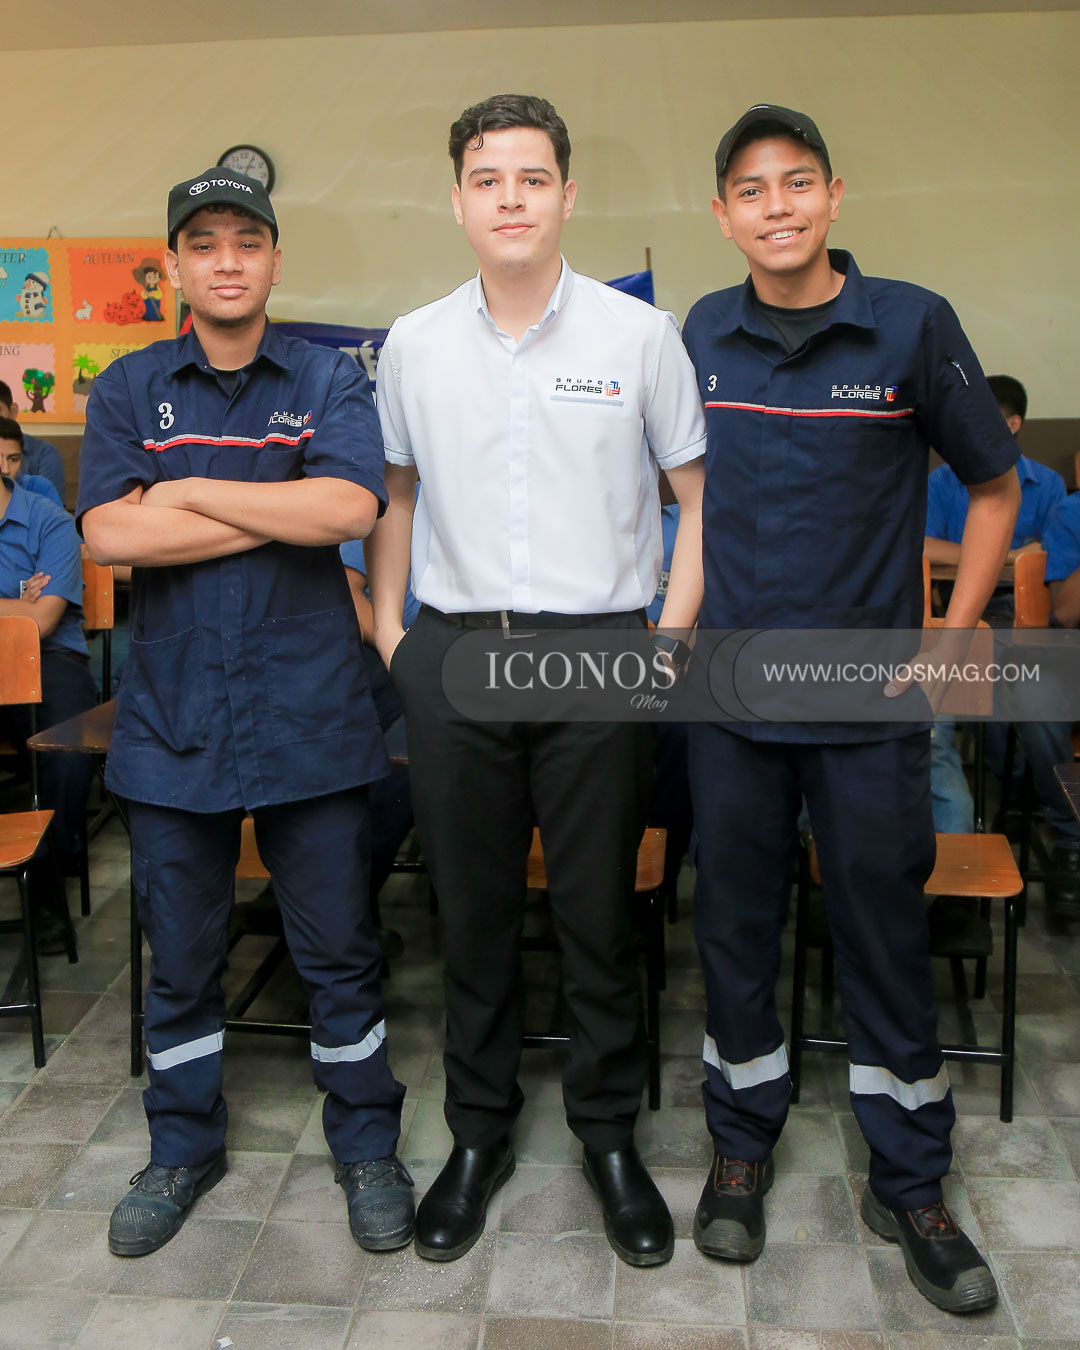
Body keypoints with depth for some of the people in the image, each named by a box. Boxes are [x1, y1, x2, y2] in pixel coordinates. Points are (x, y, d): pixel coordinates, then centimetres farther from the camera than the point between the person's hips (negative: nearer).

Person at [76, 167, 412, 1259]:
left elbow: (350, 507, -16)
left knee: (339, 952, 9)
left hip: (309, 716, -1)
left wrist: (189, 489, -11)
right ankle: (183, 1149, 35)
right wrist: (284, 508, -12)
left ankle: (366, 1145, 29)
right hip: (173, 718, 2)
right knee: (179, 959, 15)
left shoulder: (329, 382, 3)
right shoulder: (128, 390, 6)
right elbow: (108, 533, -10)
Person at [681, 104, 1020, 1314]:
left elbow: (994, 485, 2)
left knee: (884, 938, 7)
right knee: (735, 929, 12)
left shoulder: (912, 326, -6)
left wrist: (954, 639, -4)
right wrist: (687, 616, 9)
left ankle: (909, 1184, 25)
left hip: (869, 702, -2)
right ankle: (742, 1145, 32)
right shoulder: (701, 335, 3)